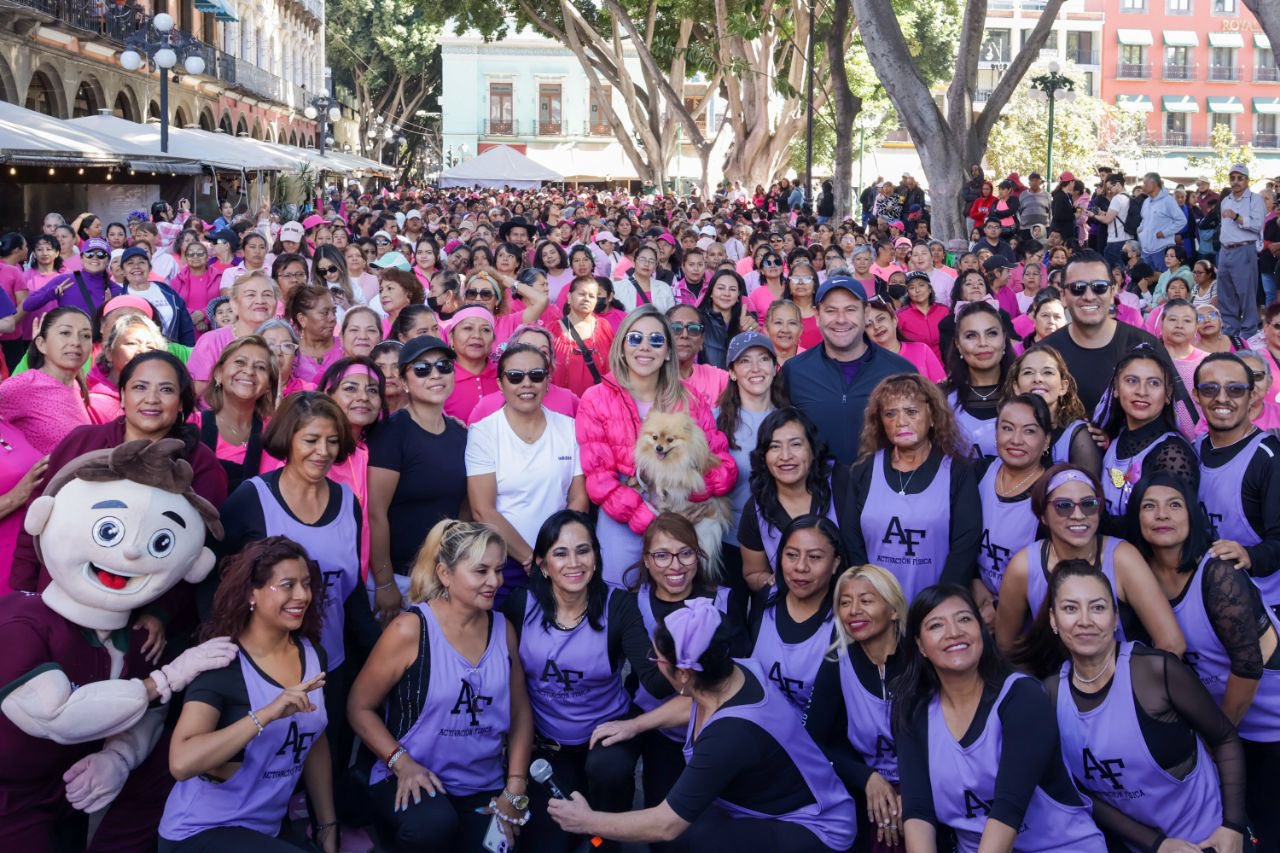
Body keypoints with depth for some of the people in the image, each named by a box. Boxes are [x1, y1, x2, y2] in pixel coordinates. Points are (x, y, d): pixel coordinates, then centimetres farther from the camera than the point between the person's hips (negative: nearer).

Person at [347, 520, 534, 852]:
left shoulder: (503, 629, 5)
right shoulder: (410, 630, -11)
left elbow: (520, 712, 10)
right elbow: (360, 707, -5)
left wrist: (515, 791, 2)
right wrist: (401, 762, -18)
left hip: (484, 789, 5)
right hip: (415, 781, -5)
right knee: (433, 824, -35)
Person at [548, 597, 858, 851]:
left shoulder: (731, 735, -35)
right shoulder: (730, 674, -11)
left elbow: (666, 825, -29)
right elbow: (695, 703, 18)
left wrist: (587, 822, -17)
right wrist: (635, 724, 14)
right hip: (775, 806, 9)